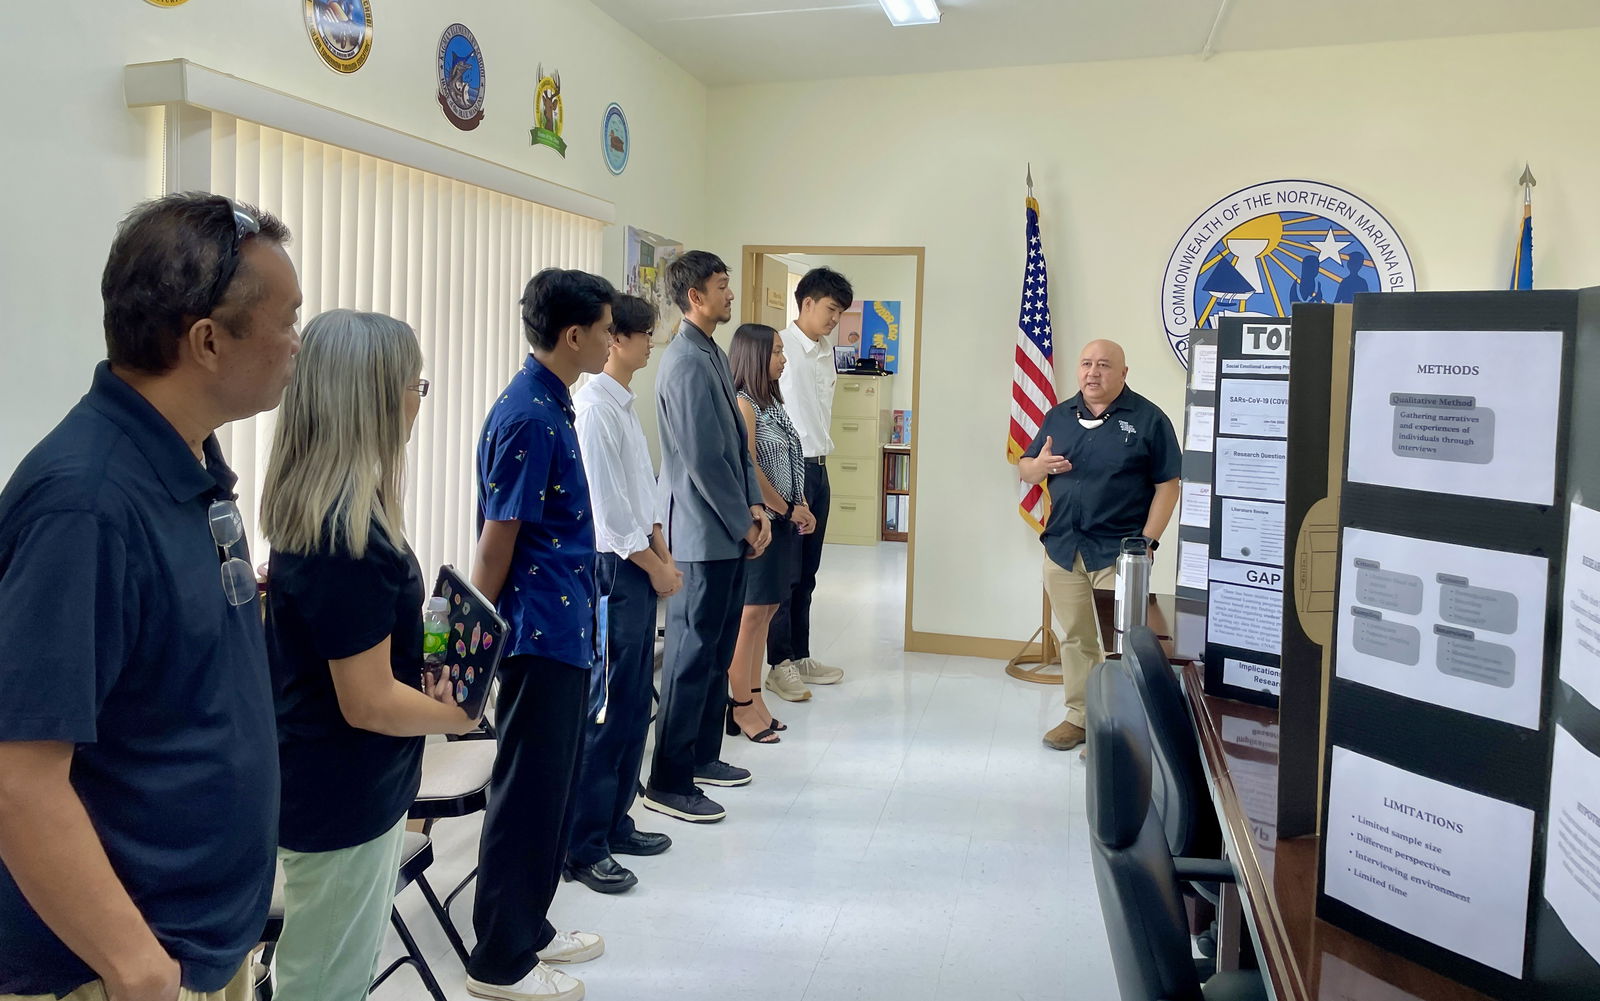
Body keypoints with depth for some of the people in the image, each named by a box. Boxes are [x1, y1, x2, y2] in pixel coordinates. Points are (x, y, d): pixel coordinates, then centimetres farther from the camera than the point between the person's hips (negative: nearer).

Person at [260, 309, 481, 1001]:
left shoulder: (309, 506, 0)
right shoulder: (349, 534, -28)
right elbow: (370, 704, -24)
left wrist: (424, 677, 5)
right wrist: (459, 713, -8)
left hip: (323, 784, 9)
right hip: (345, 799, -9)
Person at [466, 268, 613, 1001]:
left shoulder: (551, 406, 11)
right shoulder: (527, 416, -19)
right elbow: (496, 539, -18)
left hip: (563, 631, 10)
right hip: (539, 633, -10)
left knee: (553, 788, 18)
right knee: (527, 794, 2)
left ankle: (529, 929, 32)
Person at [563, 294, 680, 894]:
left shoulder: (626, 405, 14)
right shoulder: (595, 406, -14)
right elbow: (606, 503, -17)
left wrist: (663, 554, 10)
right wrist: (652, 565, -10)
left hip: (640, 567, 9)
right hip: (613, 568, -9)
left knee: (634, 706, 14)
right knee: (605, 710, -4)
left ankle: (615, 822, 26)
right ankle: (584, 846, 7)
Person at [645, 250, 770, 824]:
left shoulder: (714, 356, 14)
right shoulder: (687, 362, -16)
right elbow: (703, 460, -19)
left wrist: (754, 507, 5)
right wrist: (744, 524, -11)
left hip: (730, 534, 10)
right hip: (704, 534, -9)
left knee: (718, 651, 17)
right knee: (693, 654, -3)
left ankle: (703, 755, 30)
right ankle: (668, 783, 7)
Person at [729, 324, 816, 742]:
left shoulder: (772, 403, 16)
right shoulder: (743, 405, -11)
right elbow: (749, 470, -18)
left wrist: (803, 509, 6)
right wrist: (788, 510, -11)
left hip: (783, 522, 9)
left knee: (766, 611, 11)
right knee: (750, 613, -5)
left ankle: (754, 698, 18)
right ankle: (741, 708, 3)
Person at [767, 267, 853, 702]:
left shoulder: (826, 353, 13)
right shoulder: (781, 347, -12)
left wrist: (823, 456, 14)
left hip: (818, 469, 8)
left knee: (806, 572, 13)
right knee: (783, 572, -1)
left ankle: (800, 656, 23)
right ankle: (780, 665, 8)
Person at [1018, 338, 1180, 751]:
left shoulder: (1147, 419, -3)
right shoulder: (1059, 416, 11)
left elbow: (1167, 485, -5)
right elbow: (1025, 470, 16)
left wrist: (1147, 542, -12)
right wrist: (1039, 464, -9)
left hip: (1118, 551, -4)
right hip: (1063, 547, 5)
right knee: (1076, 639, 12)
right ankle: (1079, 716, 24)